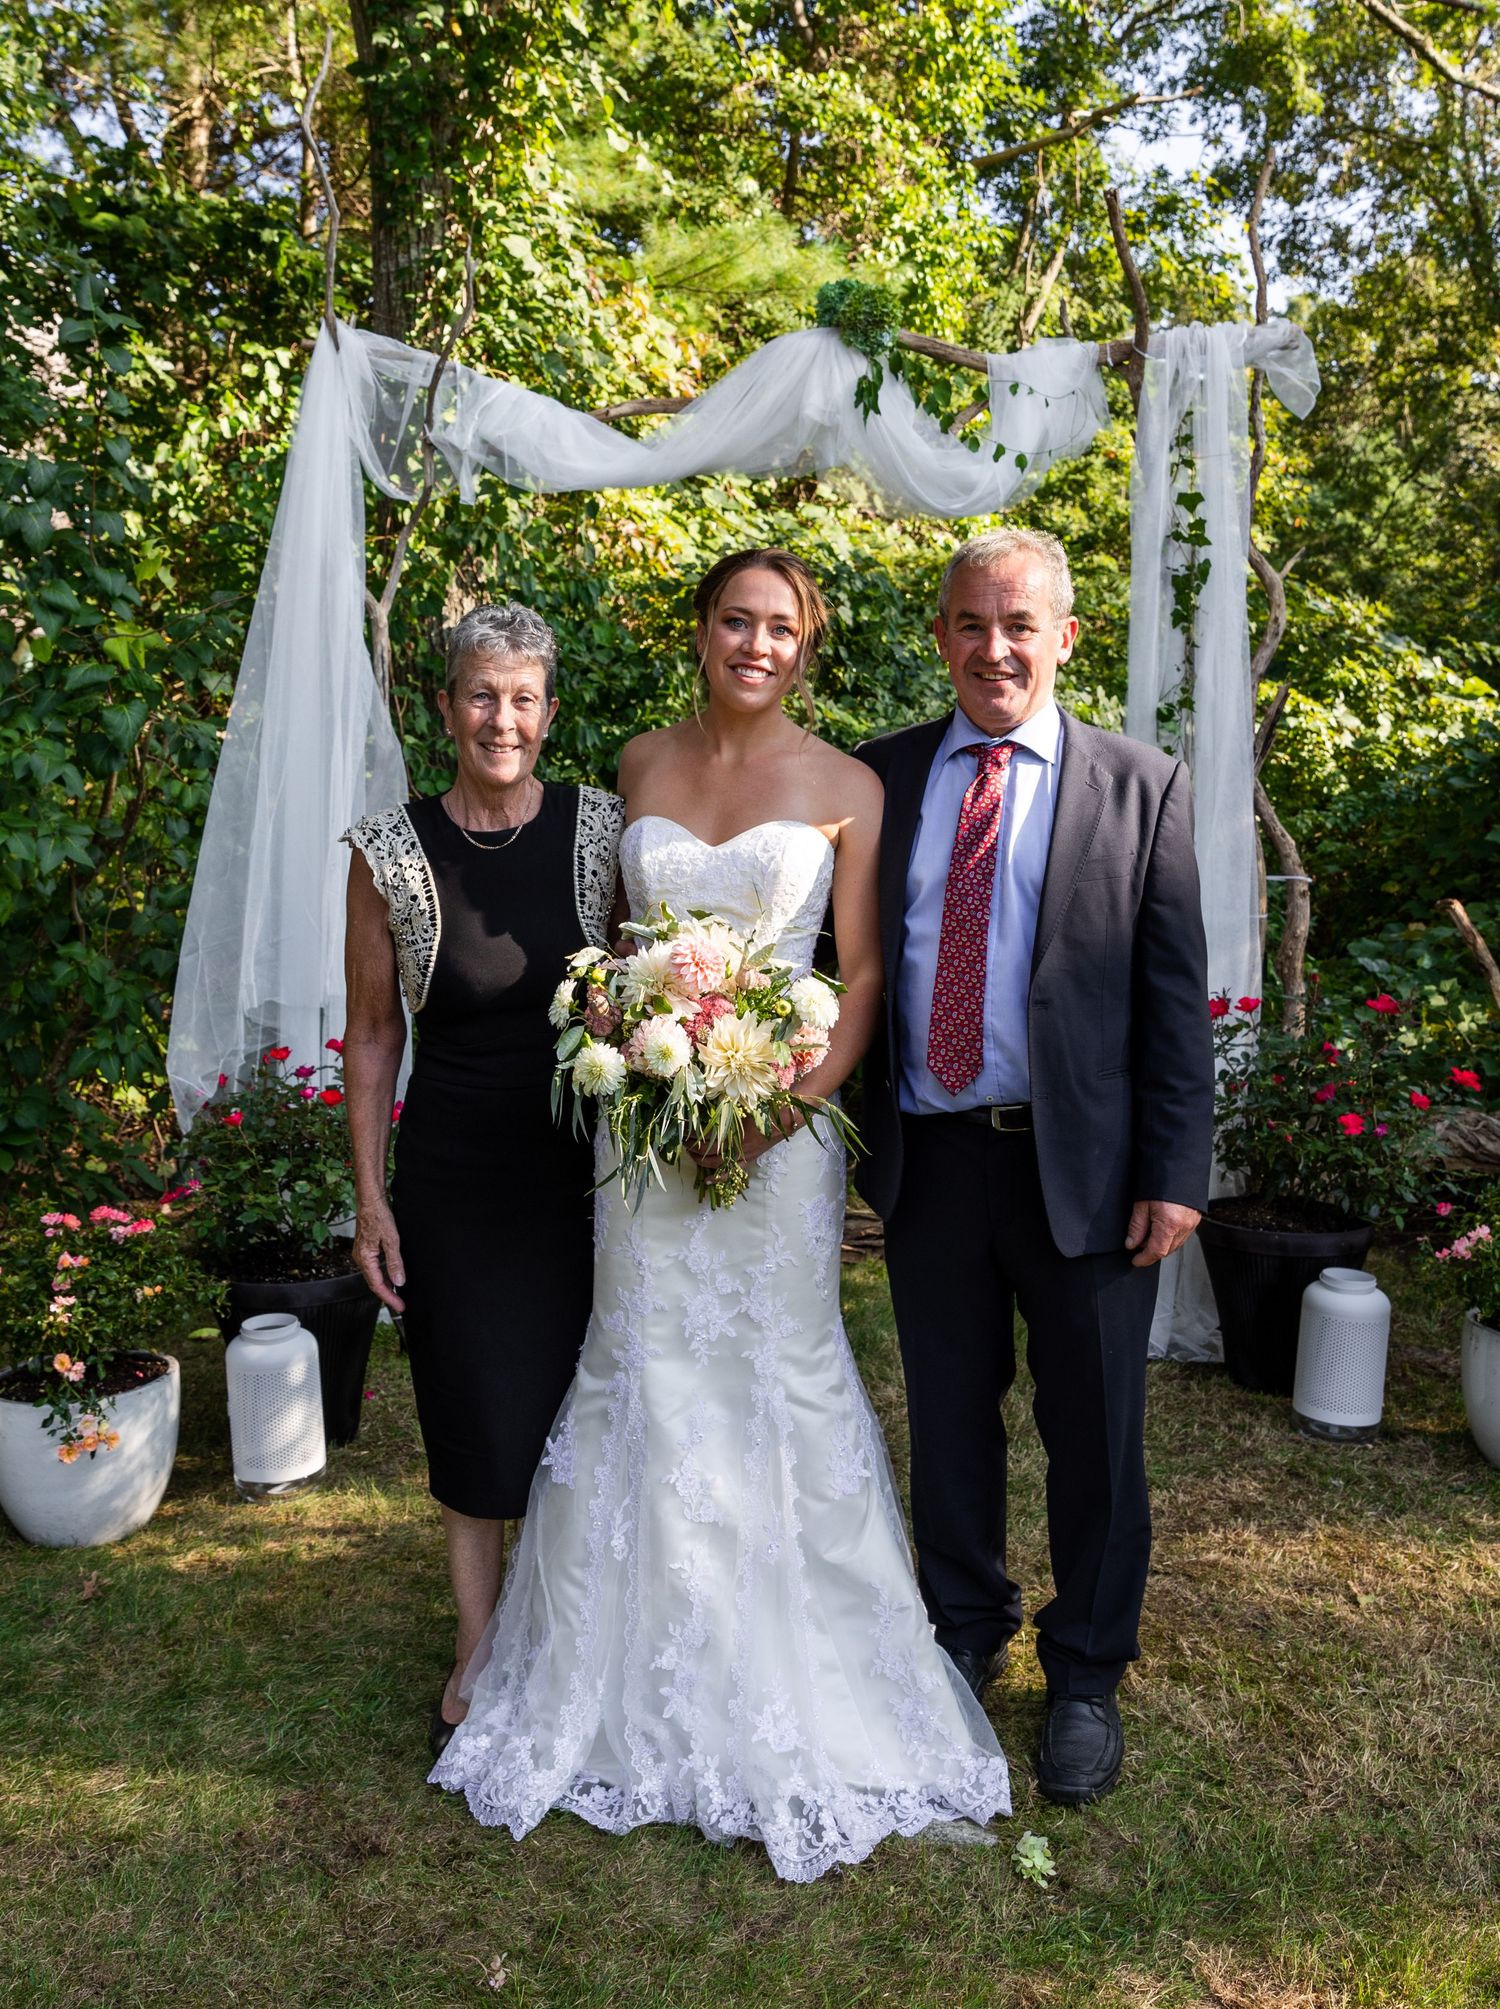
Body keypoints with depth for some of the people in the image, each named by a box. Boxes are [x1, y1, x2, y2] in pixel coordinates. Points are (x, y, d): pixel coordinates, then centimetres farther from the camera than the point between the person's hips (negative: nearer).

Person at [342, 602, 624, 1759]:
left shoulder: (604, 830, -5)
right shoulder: (391, 852, -6)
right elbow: (373, 1034, 0)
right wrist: (370, 1200, 0)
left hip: (581, 1169, 1)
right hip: (452, 1175, -1)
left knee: (580, 1404, 12)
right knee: (478, 1417, 10)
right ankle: (480, 1655, 31)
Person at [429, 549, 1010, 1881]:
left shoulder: (845, 788, -2)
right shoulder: (641, 766, 7)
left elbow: (864, 975, -4)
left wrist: (783, 1102, -16)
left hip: (780, 1117, -2)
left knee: (780, 1379, 7)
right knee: (646, 1375, 11)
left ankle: (792, 1690, 29)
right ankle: (650, 1683, 31)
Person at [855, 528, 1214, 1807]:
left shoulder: (1141, 789, 0)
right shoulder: (881, 778, 6)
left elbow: (1175, 994, -2)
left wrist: (1176, 1171, -8)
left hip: (1080, 1163, -2)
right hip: (929, 1160, 2)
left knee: (1095, 1434, 11)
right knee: (948, 1418, 16)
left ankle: (1086, 1679, 33)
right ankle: (965, 1633, 40)